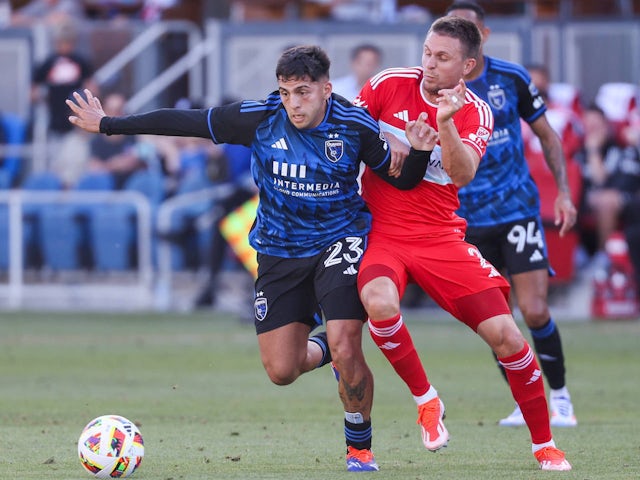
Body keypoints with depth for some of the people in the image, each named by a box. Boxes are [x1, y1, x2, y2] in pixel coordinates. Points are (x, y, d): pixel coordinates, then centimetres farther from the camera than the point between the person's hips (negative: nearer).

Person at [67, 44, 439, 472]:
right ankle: (324, 345, 37)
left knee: (345, 350, -21)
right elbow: (186, 122, -9)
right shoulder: (259, 119, -16)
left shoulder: (355, 125, -16)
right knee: (281, 372, 0)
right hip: (280, 251, 2)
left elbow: (402, 180, -5)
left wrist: (419, 151, -27)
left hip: (340, 240, -2)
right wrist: (108, 125, -4)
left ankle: (360, 448, 4)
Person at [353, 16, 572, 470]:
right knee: (380, 301, -35)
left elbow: (462, 174, -17)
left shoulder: (476, 113, -1)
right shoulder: (391, 84, -2)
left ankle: (545, 446, 10)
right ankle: (426, 399, -9)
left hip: (441, 237, 1)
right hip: (380, 232, -1)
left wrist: (445, 123, -33)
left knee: (504, 333, -8)